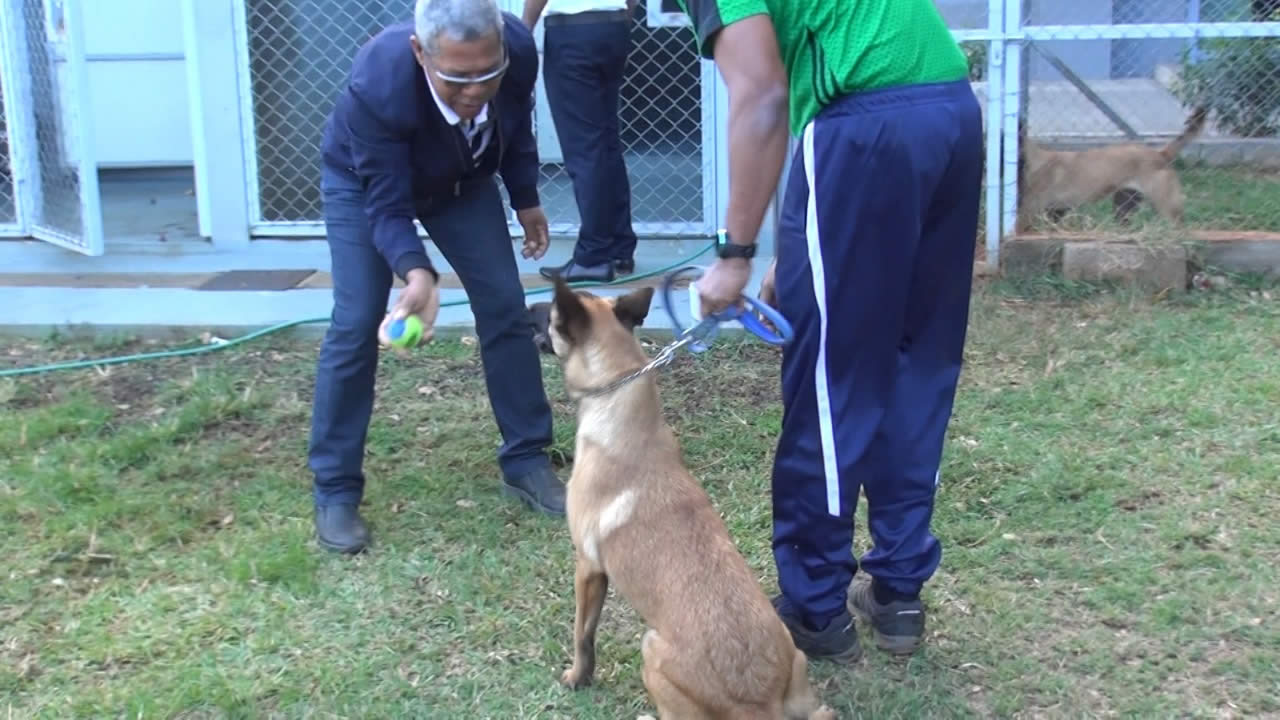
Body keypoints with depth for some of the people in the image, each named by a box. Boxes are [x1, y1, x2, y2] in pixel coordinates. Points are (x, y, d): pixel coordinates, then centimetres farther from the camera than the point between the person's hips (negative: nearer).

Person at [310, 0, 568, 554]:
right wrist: (417, 274, -51)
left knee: (505, 308, -2)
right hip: (364, 183, -4)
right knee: (356, 325, -12)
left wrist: (525, 198, 5)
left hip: (462, 179, 4)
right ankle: (334, 492, 0)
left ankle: (526, 461, 13)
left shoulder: (519, 49, -32)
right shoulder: (376, 86, -43)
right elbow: (387, 206, -33)